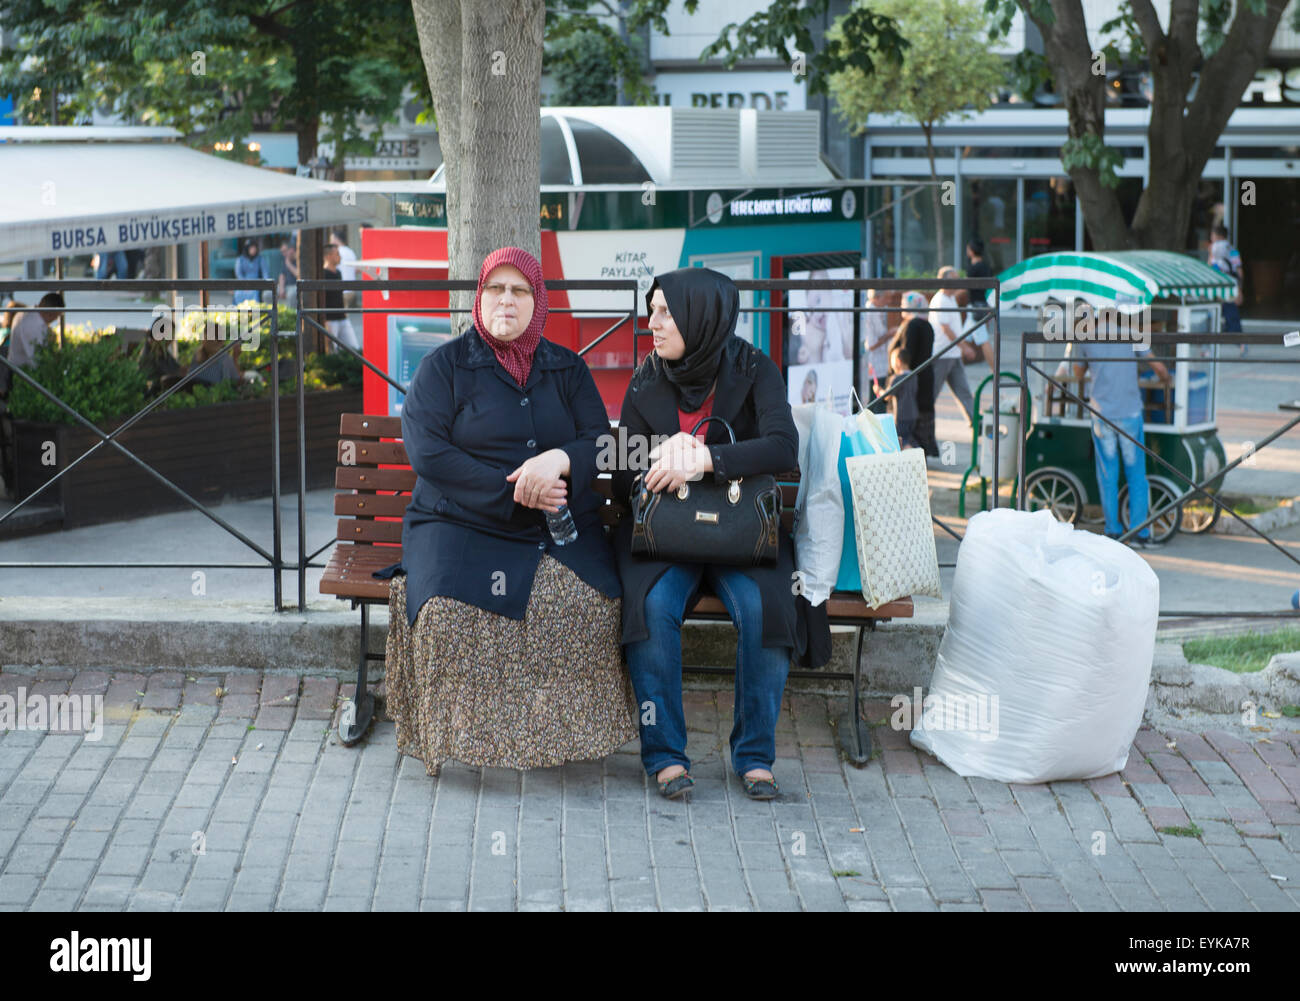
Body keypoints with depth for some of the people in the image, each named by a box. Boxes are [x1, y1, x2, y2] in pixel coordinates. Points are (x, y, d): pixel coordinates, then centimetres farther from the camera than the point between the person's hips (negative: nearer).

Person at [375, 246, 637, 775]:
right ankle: (448, 733, -15)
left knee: (590, 601, -28)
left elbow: (601, 443, 8)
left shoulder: (567, 368, 16)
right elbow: (425, 451, -6)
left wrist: (559, 459, -17)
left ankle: (565, 728, -13)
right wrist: (512, 488, -15)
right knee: (448, 607, -33)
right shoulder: (443, 366, 6)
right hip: (460, 525, -2)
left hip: (559, 528, 2)